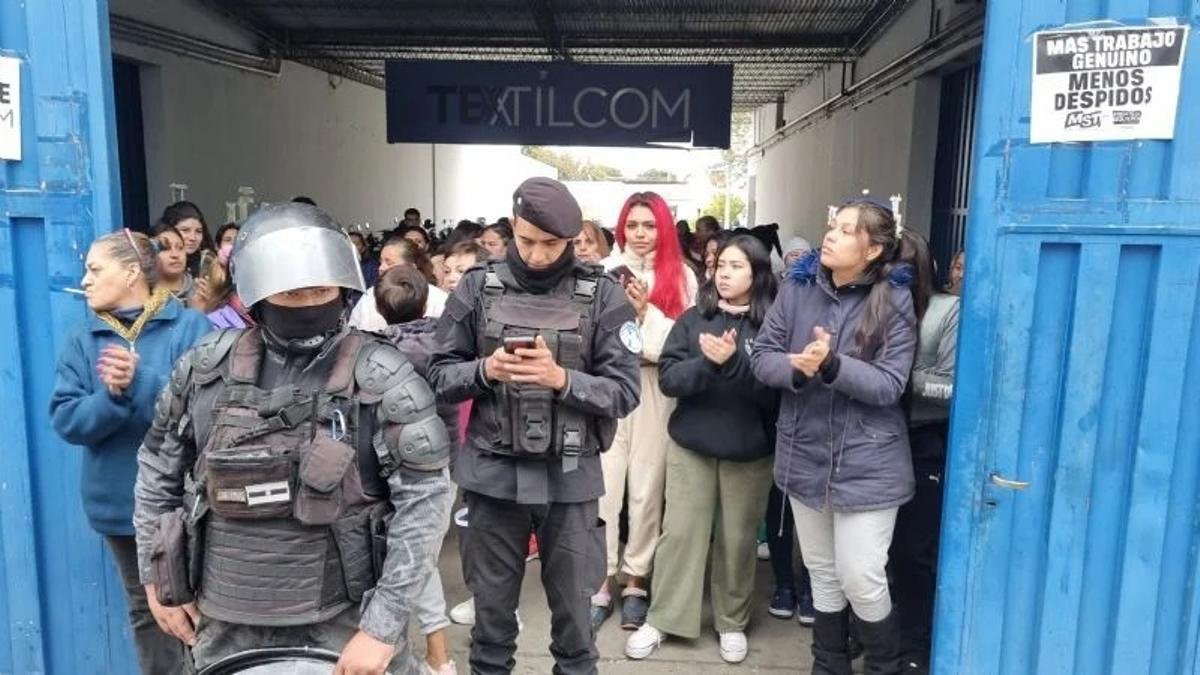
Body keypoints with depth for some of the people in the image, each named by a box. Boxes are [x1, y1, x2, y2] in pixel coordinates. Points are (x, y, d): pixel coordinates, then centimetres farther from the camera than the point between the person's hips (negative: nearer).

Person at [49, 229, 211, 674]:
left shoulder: (191, 328, -8)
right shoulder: (82, 341, 4)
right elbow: (66, 421, -4)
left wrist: (141, 381, -29)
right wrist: (112, 395, -23)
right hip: (123, 502, 4)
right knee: (147, 609, 17)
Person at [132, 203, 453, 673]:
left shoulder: (381, 380, -13)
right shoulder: (206, 369, -2)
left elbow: (423, 499, -15)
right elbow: (159, 466, 12)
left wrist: (383, 625, -16)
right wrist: (158, 577, 10)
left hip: (345, 617, -3)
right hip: (229, 623, 4)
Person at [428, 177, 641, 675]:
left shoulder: (602, 296, -4)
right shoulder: (477, 287, -1)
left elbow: (624, 391, -7)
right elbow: (440, 375, 2)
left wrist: (562, 378, -21)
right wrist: (485, 370, -18)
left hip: (570, 476, -1)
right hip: (492, 472, 1)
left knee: (572, 609, 14)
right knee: (492, 607, 16)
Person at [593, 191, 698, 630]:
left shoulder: (681, 275, 4)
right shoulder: (605, 269, 8)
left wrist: (646, 312, -11)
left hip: (656, 390, 0)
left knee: (647, 486, 6)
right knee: (603, 487, 0)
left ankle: (636, 582, 19)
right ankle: (600, 583, 12)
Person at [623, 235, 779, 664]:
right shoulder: (694, 318, 0)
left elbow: (774, 391, -14)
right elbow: (668, 377, -6)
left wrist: (733, 362, -27)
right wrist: (708, 363, -23)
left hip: (749, 452, -1)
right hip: (690, 446, 1)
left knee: (737, 539, 11)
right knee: (680, 533, 7)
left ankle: (732, 623, 30)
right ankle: (660, 620, 22)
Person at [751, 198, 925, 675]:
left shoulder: (894, 300, -10)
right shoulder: (798, 286, -1)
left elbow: (889, 385, -16)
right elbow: (761, 358, -2)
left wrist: (832, 364, -31)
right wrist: (797, 368, -23)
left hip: (866, 463, -3)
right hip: (805, 456, 4)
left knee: (861, 580, 2)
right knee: (822, 575, 18)